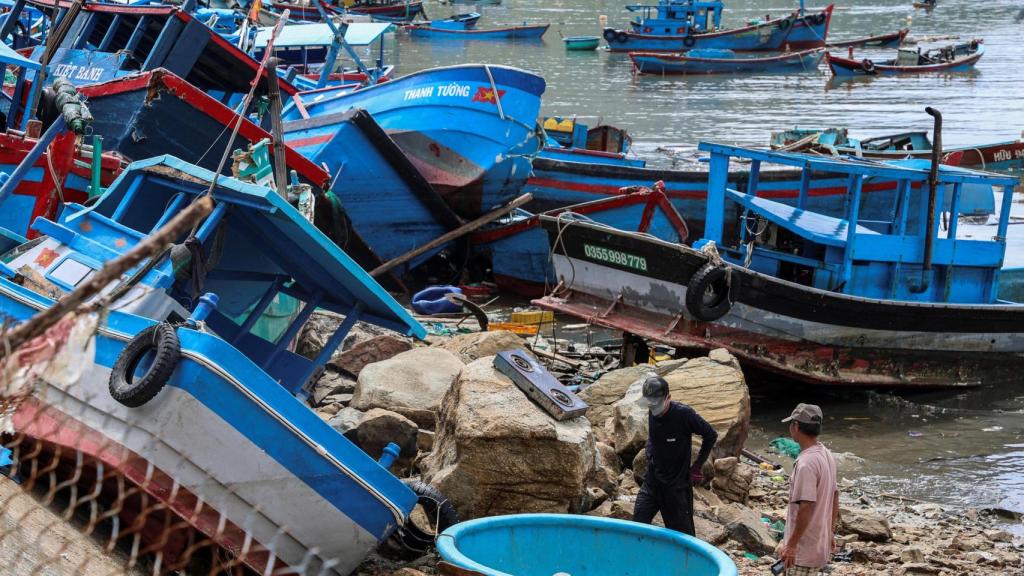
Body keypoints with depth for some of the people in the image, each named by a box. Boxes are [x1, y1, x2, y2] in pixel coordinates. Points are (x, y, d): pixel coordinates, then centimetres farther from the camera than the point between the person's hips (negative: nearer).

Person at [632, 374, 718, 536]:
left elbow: (711, 436, -9)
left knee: (681, 533, 4)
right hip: (652, 481, 5)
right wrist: (650, 457, 6)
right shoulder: (652, 413, -2)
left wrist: (696, 467, -7)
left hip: (677, 484, -5)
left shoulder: (684, 414, -20)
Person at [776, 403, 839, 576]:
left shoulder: (806, 463, -23)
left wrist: (792, 545, -21)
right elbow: (835, 496, 15)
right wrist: (831, 531, 23)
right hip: (820, 541, 9)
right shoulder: (827, 456, 7)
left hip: (804, 548, -9)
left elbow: (806, 507, -26)